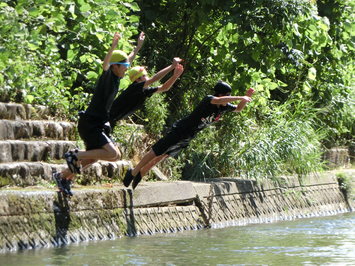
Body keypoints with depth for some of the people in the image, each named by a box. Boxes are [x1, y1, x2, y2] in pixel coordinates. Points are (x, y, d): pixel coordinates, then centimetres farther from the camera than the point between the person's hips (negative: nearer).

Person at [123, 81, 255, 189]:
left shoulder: (224, 107, -2)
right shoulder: (208, 99, -26)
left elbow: (238, 109, 12)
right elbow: (217, 100, -48)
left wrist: (246, 97, -7)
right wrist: (241, 98, -48)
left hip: (187, 138, 8)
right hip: (180, 130, -8)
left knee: (162, 156, 18)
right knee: (156, 153, 1)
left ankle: (139, 174, 31)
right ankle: (133, 173, 15)